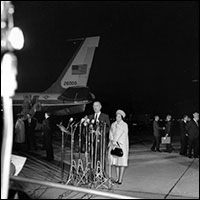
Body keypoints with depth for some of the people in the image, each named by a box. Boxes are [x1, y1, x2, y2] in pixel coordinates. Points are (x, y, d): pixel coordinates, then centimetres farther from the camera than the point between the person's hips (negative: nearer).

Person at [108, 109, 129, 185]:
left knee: (122, 161, -6)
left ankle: (120, 179, -3)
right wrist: (112, 141, -10)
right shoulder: (113, 124, 13)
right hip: (114, 144, 4)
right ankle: (117, 177, 10)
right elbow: (111, 134, 7)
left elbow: (123, 135, -7)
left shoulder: (124, 125, -1)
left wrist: (116, 142, -13)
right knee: (115, 161, 3)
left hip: (122, 144, -4)